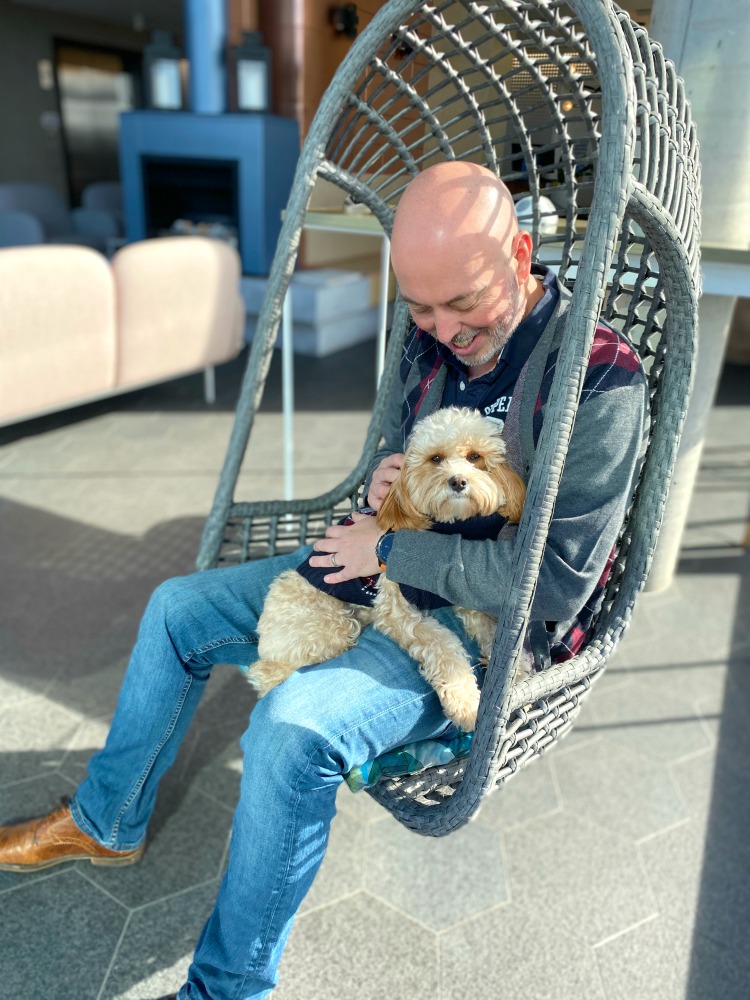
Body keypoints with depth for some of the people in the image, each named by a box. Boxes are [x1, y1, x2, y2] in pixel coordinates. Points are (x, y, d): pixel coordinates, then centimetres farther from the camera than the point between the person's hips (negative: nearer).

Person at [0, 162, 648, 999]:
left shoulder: (600, 381, -21)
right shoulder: (431, 342, 1)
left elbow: (558, 580, -26)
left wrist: (395, 547, -21)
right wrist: (381, 481, -8)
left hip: (485, 624, -7)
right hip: (386, 571, 8)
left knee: (291, 726, -32)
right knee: (177, 609, 7)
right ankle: (105, 823, 28)